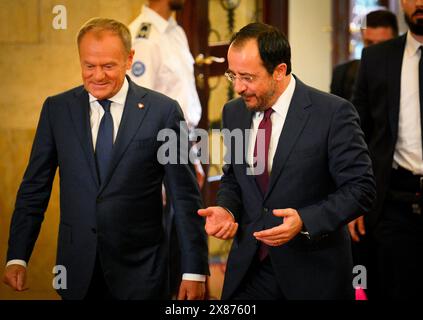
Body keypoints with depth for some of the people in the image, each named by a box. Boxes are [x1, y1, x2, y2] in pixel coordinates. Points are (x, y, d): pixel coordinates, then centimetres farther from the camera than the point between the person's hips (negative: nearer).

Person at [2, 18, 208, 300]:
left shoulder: (163, 111, -6)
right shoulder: (57, 109, 2)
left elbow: (186, 196, -4)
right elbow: (35, 188, 5)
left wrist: (195, 270, -6)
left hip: (140, 269, -2)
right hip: (78, 271, 3)